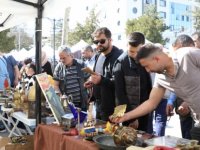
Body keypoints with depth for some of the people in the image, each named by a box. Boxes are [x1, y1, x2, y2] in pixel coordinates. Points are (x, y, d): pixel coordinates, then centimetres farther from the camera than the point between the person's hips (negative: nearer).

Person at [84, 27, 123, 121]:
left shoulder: (118, 56, -17)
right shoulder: (98, 56, 12)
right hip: (98, 103, 9)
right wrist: (92, 82, 7)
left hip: (111, 106, -9)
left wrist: (101, 80, -32)